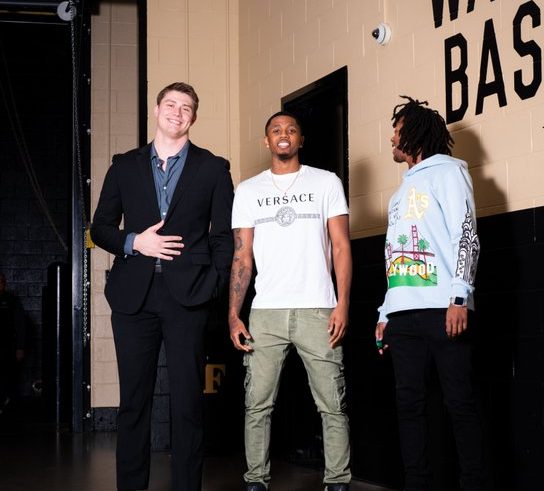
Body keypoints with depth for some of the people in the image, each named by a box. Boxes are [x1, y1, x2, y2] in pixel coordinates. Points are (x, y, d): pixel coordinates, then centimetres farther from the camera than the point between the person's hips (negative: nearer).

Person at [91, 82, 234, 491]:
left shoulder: (213, 168, 9)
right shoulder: (125, 166, 14)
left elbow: (224, 235, 7)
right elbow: (101, 228, 13)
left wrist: (214, 284, -4)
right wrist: (134, 242, -5)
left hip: (187, 295, -2)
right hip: (133, 293, 2)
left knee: (187, 400, -1)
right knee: (134, 399, 4)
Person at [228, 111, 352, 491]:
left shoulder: (326, 183, 8)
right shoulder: (248, 191, 13)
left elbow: (341, 246, 3)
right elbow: (242, 256, 9)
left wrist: (343, 303, -8)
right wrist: (234, 316, -1)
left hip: (317, 310, -1)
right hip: (265, 312, 2)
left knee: (332, 405, -2)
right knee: (258, 405, 2)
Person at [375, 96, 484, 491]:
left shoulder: (446, 172, 6)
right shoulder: (403, 191, 28)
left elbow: (465, 234, -6)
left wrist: (459, 297, -17)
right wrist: (386, 314, 19)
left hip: (442, 310, -7)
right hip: (403, 314, 7)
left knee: (460, 402, -8)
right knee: (409, 403, 2)